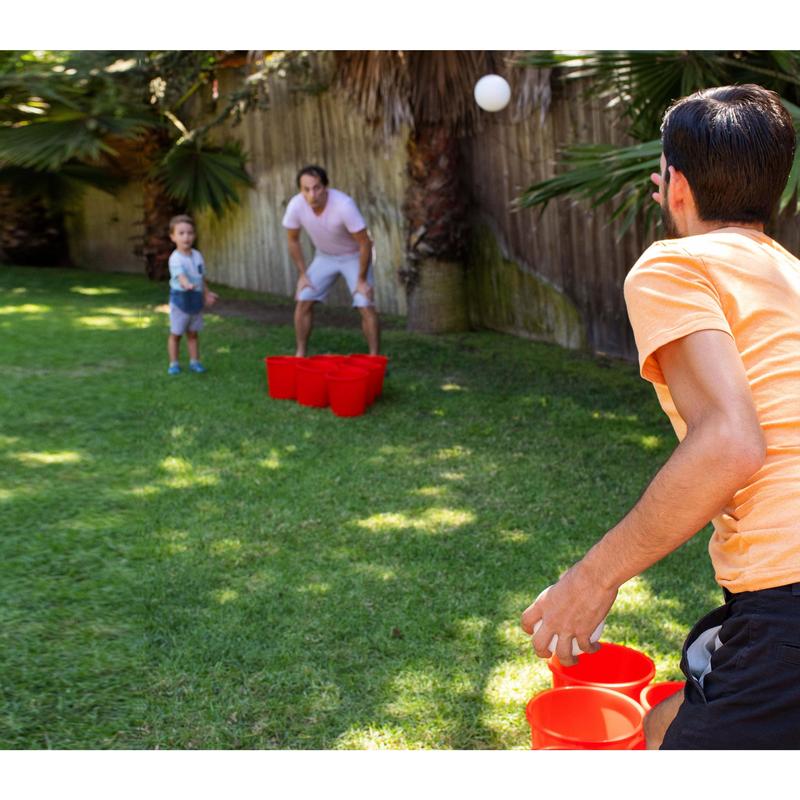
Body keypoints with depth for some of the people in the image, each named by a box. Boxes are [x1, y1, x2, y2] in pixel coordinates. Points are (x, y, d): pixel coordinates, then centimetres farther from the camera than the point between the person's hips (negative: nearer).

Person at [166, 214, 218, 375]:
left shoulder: (197, 255, 4)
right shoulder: (175, 258, -18)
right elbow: (180, 275, -36)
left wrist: (207, 294, 21)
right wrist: (187, 285, -55)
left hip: (196, 299, 6)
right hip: (180, 298, -5)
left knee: (193, 333, 13)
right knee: (175, 333, 5)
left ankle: (194, 361, 21)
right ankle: (173, 363, 13)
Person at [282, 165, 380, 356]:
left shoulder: (344, 205, -36)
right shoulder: (296, 206, -24)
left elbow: (365, 244, -26)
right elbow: (293, 241, -4)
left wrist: (362, 280, -20)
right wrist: (302, 274, -5)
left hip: (353, 256, -4)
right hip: (324, 256, 4)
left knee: (366, 307, -15)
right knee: (303, 301, -5)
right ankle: (300, 354, 8)